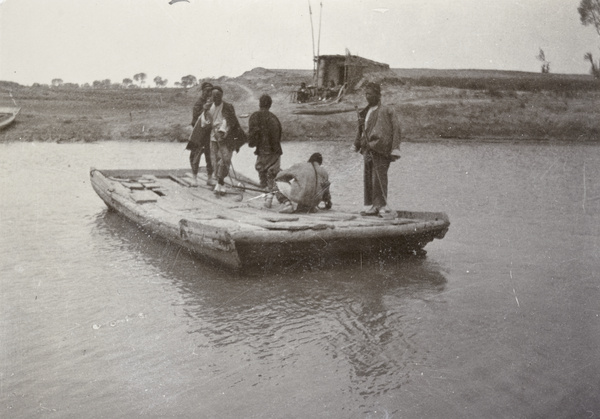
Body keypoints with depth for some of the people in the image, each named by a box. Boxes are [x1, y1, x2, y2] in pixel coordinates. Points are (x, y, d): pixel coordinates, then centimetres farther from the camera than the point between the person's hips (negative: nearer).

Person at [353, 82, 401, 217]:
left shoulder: (387, 110, -2)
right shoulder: (365, 112, 18)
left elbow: (396, 129, -7)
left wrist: (395, 149, -14)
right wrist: (357, 144, 22)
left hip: (381, 148, -7)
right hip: (368, 149, 8)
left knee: (379, 177, -12)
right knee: (368, 178, 7)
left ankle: (382, 205, -5)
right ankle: (374, 206, 14)